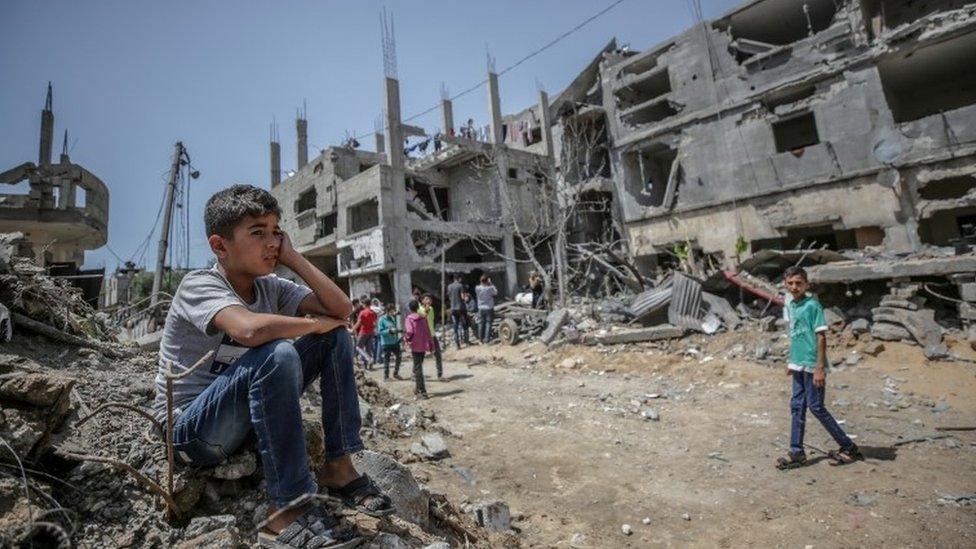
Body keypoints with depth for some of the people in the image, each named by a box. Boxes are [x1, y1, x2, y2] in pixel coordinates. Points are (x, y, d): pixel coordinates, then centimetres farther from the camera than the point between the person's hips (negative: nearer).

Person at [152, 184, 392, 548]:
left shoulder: (271, 287, 0)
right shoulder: (199, 285, -18)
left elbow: (342, 309, -12)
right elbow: (249, 329, -41)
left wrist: (293, 258, -13)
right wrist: (315, 323, -24)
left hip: (250, 417, 7)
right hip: (192, 429, -7)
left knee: (335, 338, -7)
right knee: (275, 355, -35)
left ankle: (338, 466, -6)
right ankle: (288, 509, -26)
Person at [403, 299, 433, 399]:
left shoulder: (409, 318, -8)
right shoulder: (423, 317, 6)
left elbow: (409, 331, -21)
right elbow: (428, 332, 7)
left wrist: (406, 338, 0)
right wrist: (431, 345, 12)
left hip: (415, 346, -5)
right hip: (424, 345, 5)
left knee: (418, 368, -2)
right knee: (419, 366, 20)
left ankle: (422, 392, -5)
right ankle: (418, 388, 30)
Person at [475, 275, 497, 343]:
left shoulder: (477, 288, -11)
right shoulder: (490, 288, -18)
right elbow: (496, 292, 0)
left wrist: (482, 283, 2)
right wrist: (491, 284, 0)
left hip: (481, 309, 3)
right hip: (489, 308, -3)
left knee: (481, 323, 14)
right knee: (488, 323, 4)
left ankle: (481, 338, 22)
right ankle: (487, 338, 3)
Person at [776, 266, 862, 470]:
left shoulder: (812, 305, -13)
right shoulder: (790, 306, 10)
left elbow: (821, 337, -14)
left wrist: (820, 368, -17)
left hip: (812, 366, -7)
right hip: (798, 365, 8)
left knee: (816, 407, 0)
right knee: (797, 407, 10)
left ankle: (849, 448, 20)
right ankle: (797, 452, 17)